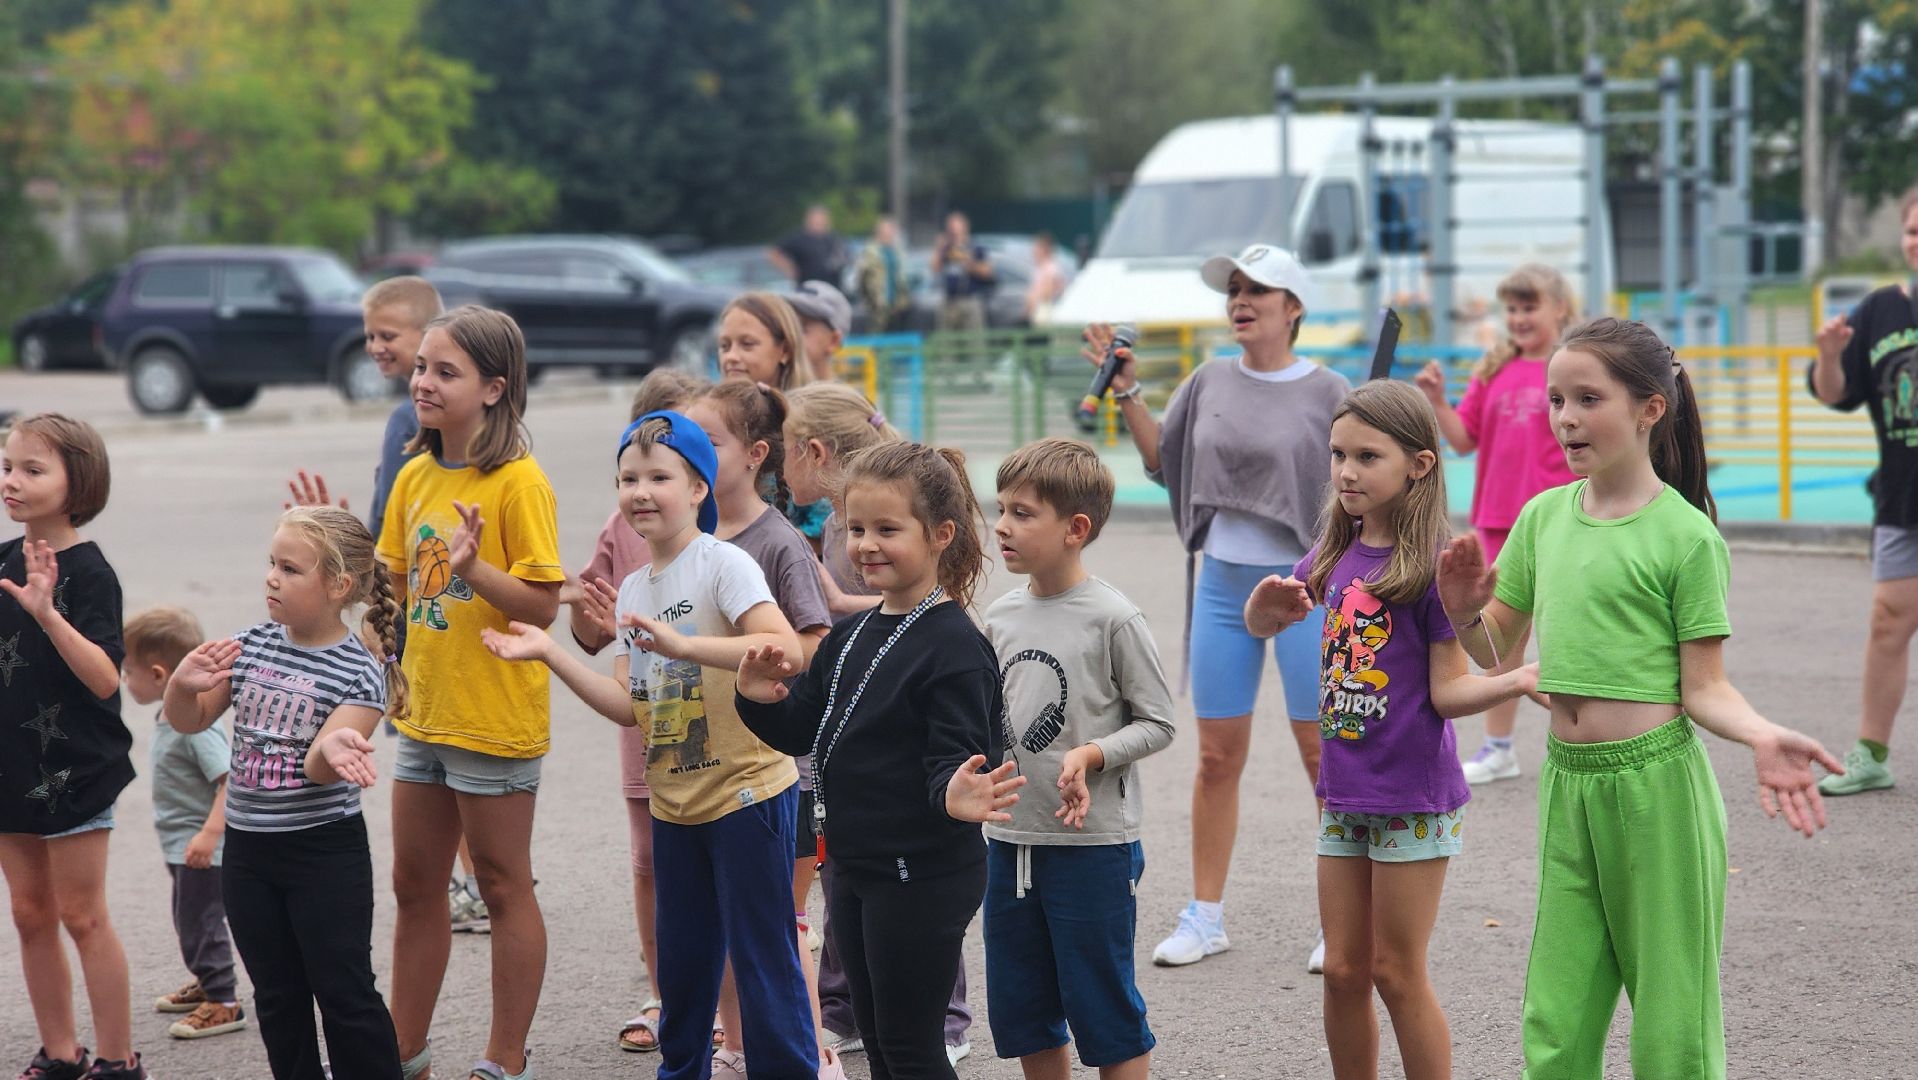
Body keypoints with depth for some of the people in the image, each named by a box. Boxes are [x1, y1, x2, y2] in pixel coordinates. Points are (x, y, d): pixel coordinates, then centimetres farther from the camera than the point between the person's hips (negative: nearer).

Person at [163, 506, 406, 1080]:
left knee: (344, 993, -1)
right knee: (277, 995, 13)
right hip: (249, 848, 5)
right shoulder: (250, 646, 1)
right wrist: (183, 686, -14)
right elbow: (191, 721, 8)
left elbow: (319, 767, -21)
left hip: (326, 852, -5)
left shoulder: (361, 671, -14)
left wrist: (333, 751, -45)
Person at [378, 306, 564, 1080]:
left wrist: (474, 568, -31)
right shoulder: (415, 478, 8)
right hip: (425, 714, 8)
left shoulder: (518, 482, -15)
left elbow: (543, 605, -17)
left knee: (503, 885, 4)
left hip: (496, 719, -8)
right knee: (415, 886, 15)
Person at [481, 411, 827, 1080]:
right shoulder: (633, 588, 10)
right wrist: (550, 655, 0)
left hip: (746, 791, -7)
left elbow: (784, 648, -28)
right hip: (675, 801, 7)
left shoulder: (723, 563, -13)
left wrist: (680, 645, -35)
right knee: (682, 956, 17)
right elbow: (630, 706, 7)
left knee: (763, 956, -3)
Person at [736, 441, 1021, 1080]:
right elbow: (804, 731, 13)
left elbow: (957, 759, -21)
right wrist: (761, 701, -6)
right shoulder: (851, 638, 9)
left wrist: (957, 795, -43)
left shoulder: (954, 647, -18)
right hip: (854, 869, 9)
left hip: (924, 878, -8)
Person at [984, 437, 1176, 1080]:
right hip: (1010, 837, 6)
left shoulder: (1112, 618, -11)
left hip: (1094, 842, -6)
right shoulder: (1001, 618, 6)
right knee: (1021, 1012, 13)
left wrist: (1092, 755, -20)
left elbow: (1157, 724, -7)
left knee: (1105, 1010, 2)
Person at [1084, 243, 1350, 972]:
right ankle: (1205, 917, 18)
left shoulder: (1328, 393, -6)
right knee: (1217, 756, 9)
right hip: (1222, 583, 4)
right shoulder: (1211, 382, 7)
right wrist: (1127, 393, 7)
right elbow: (1163, 465, 14)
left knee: (1323, 754, 1)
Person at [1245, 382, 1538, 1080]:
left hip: (1413, 797, -6)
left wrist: (1523, 678, -31)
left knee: (1396, 973, 0)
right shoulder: (1336, 553, 5)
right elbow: (1261, 624, 17)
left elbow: (1448, 690, -14)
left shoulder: (1431, 562, -14)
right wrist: (1267, 598, -5)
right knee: (1342, 971, 11)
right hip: (1344, 793, 6)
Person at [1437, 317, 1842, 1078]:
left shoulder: (1686, 537, -8)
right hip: (1568, 783, 5)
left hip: (1657, 782, -5)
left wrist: (1762, 737, -26)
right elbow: (1495, 650, 16)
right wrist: (1465, 614, -6)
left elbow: (1704, 686, -7)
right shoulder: (1544, 516, 8)